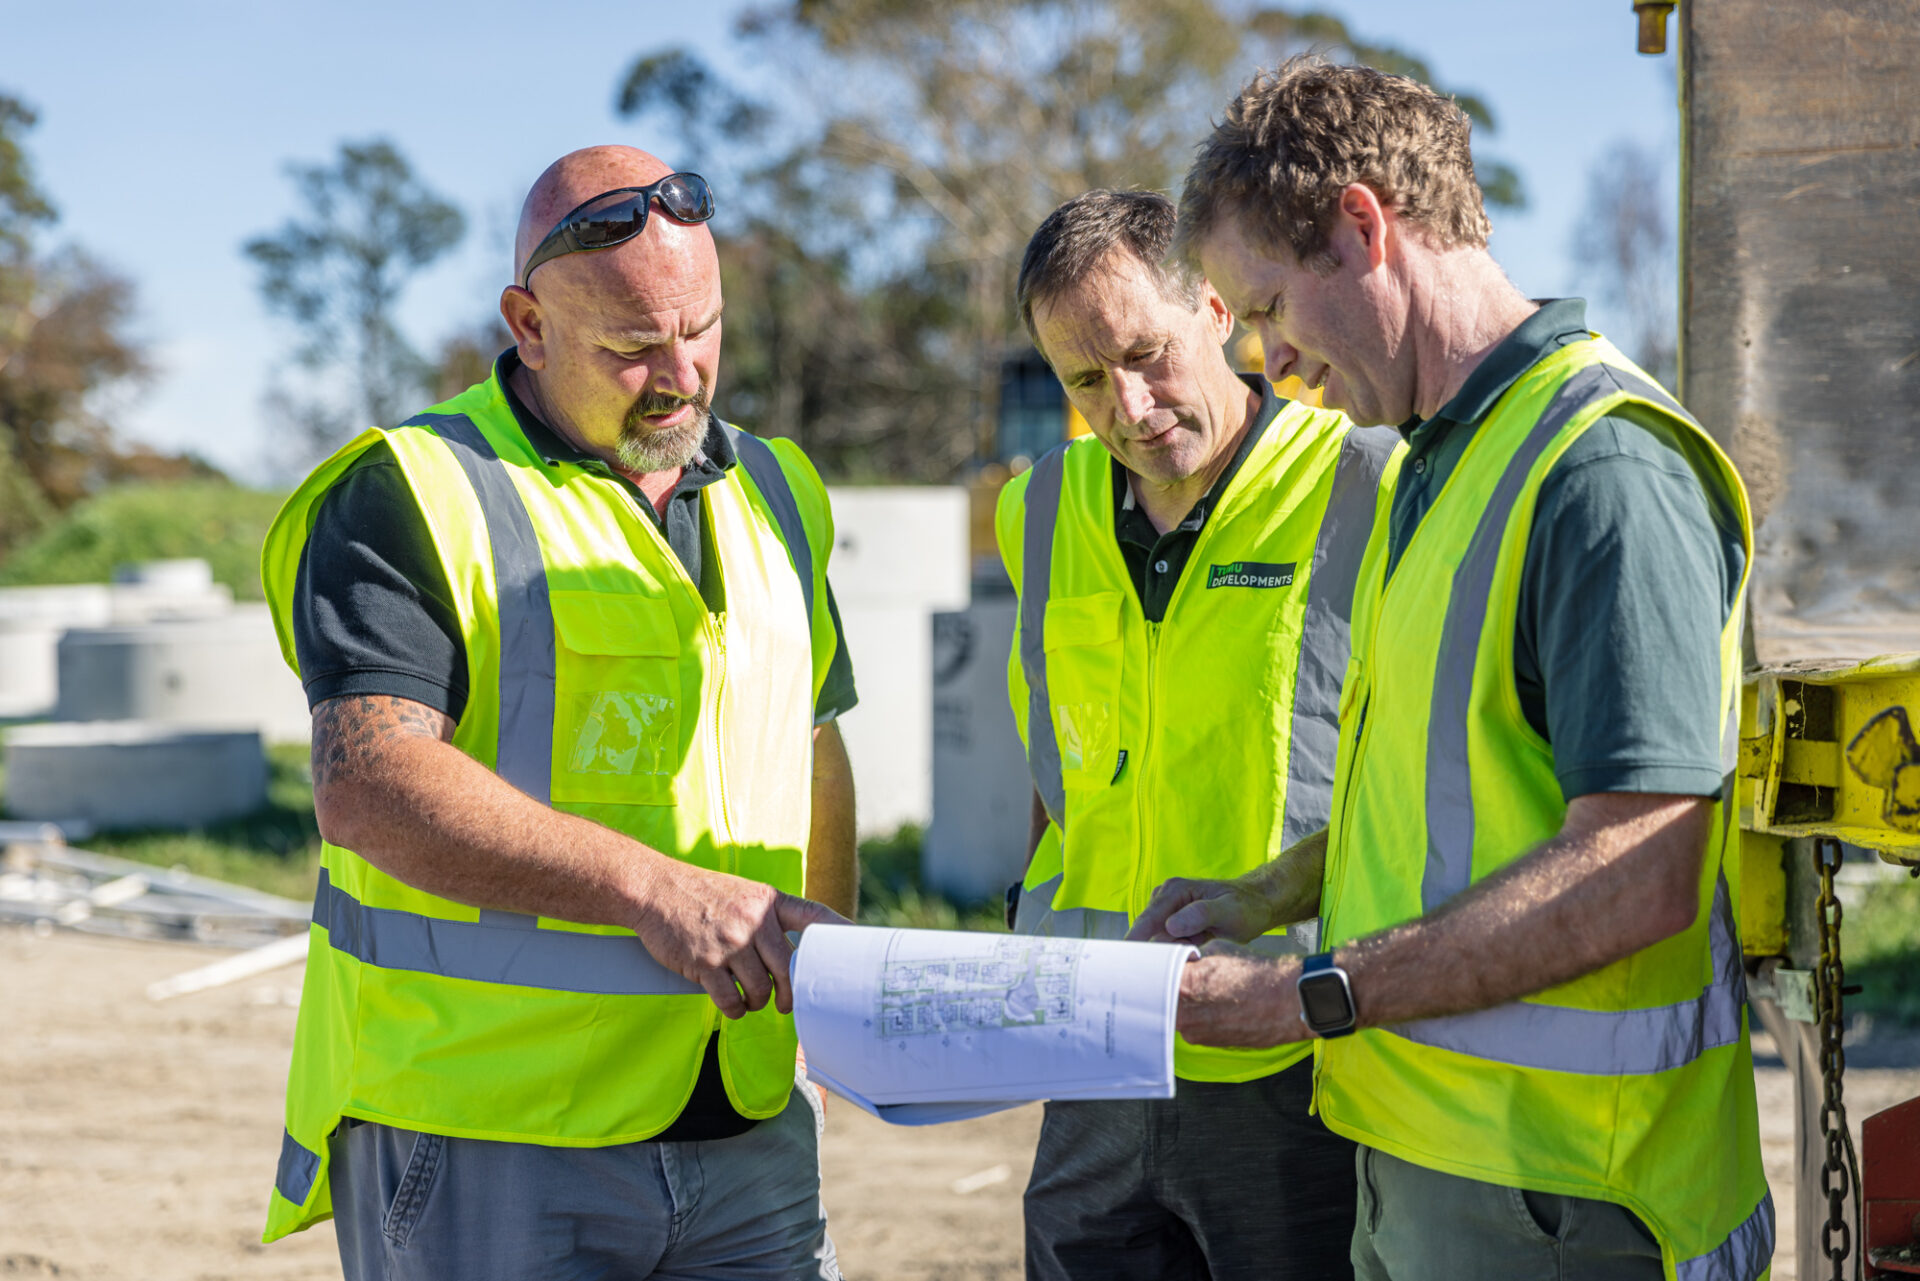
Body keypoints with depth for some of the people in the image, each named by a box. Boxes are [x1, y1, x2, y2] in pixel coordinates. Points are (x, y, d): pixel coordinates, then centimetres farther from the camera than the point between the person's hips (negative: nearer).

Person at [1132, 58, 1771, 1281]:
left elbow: (1634, 877, -24)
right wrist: (1271, 894, 11)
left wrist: (1307, 996, -21)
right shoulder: (1443, 460, 15)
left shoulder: (1606, 468, -17)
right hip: (1414, 1152, 9)